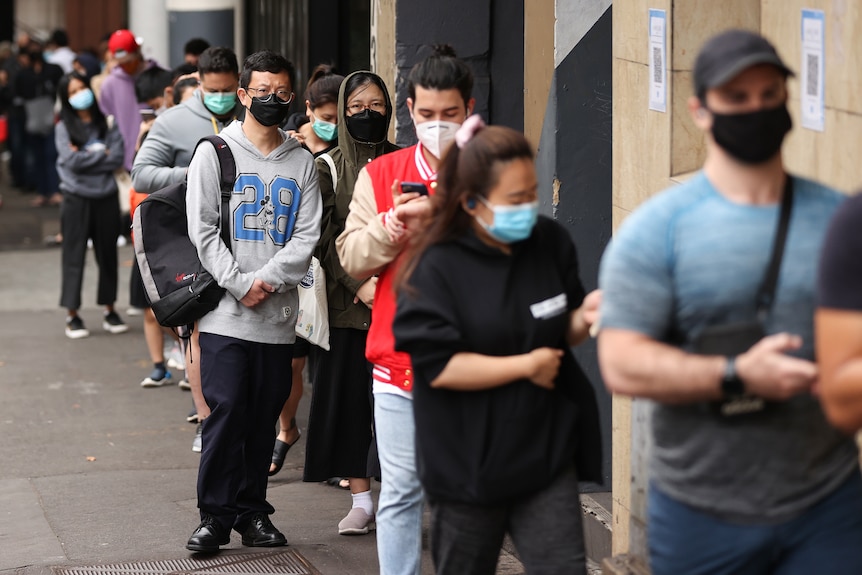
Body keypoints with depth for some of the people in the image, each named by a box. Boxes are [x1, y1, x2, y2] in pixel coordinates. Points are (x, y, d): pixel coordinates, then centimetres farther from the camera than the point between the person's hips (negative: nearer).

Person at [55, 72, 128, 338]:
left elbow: (117, 158, -4)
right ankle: (72, 315, 5)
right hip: (77, 199, -2)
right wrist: (102, 154, -5)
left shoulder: (107, 124, 5)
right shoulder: (64, 127, 0)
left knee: (107, 254, 10)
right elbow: (72, 161, -11)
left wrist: (87, 156, -10)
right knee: (74, 256, 0)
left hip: (106, 197, 2)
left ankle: (110, 311, 21)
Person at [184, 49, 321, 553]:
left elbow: (307, 236, 3)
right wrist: (240, 284, -11)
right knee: (226, 410, -7)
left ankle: (252, 510, 15)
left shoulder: (302, 163, 10)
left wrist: (268, 280, -12)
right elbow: (203, 229, -2)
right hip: (226, 312, -2)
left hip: (279, 314, 3)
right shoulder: (215, 153, 4)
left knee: (265, 415, 6)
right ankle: (216, 515, -1)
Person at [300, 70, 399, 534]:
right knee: (348, 395, 1)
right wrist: (359, 284, -12)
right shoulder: (328, 168, 5)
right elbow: (325, 237, -1)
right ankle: (360, 500, 8)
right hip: (346, 300, 0)